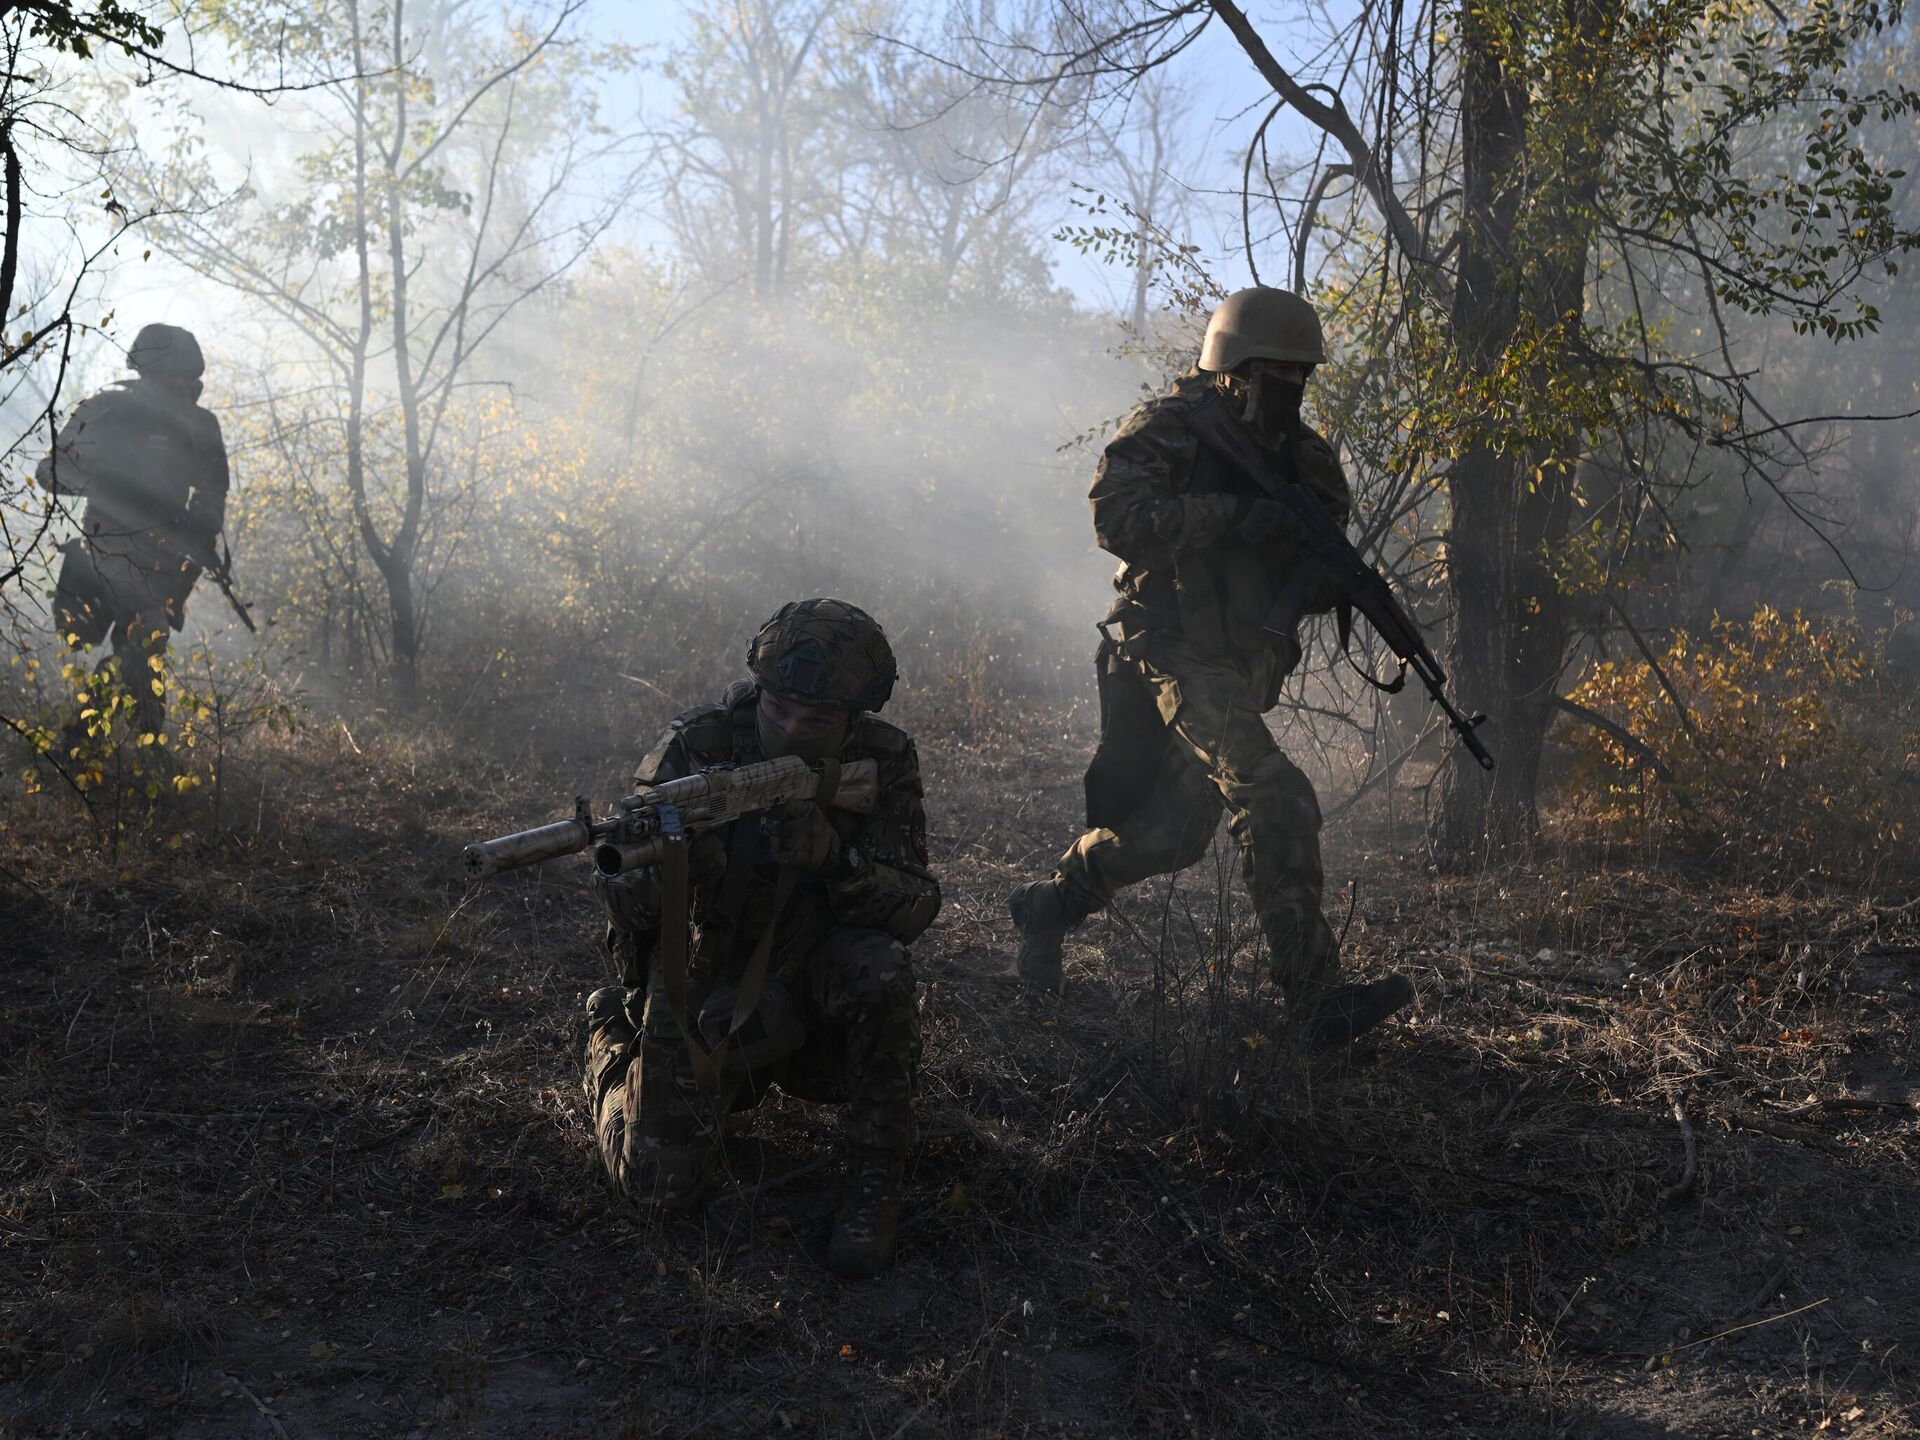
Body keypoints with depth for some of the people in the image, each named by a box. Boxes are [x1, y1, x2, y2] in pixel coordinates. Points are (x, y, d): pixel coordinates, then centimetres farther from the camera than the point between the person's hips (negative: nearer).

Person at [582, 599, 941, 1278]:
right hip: (705, 984, 0)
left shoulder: (882, 761, -14)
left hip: (812, 974, 1)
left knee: (878, 967, -32)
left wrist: (834, 856, -40)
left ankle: (875, 1183, -12)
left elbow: (915, 907, -20)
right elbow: (625, 902, -20)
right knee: (661, 1184, -3)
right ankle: (613, 1030, 28)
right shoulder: (697, 744, -19)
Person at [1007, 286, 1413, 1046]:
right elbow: (1115, 515, -20)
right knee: (1275, 801, -21)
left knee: (1176, 828, 12)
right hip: (1176, 649, -8)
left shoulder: (1299, 455, 13)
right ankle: (1319, 1000, -19)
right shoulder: (1169, 427, -6)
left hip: (1242, 664, 8)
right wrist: (1232, 516, -25)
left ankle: (1046, 904, 35)